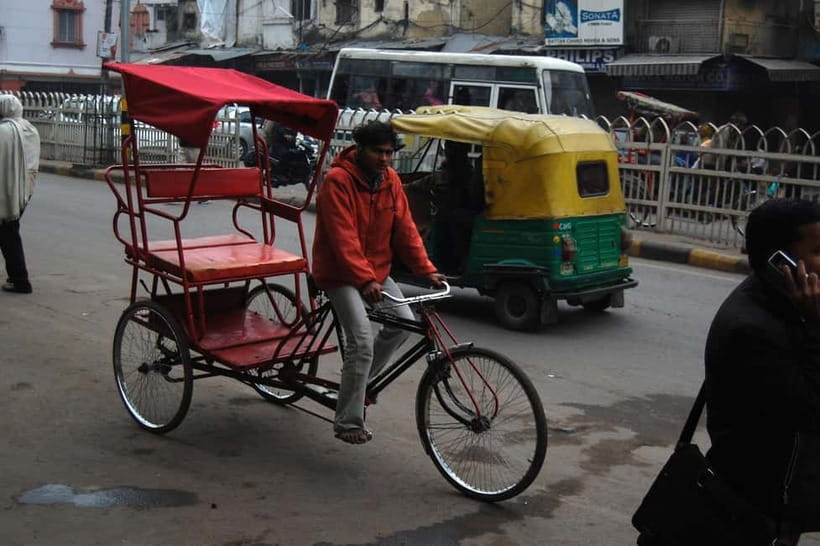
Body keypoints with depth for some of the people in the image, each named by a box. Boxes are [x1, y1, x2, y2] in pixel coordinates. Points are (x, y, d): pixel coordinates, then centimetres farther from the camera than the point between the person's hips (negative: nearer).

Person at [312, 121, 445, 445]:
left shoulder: (390, 179, 1)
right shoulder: (338, 180, -20)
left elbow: (404, 228, 1)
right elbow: (343, 238, -27)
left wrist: (426, 269, -7)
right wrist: (365, 280, -35)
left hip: (376, 270, 8)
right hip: (340, 274, -8)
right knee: (362, 343, -17)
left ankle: (360, 379, 21)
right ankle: (348, 423, -8)